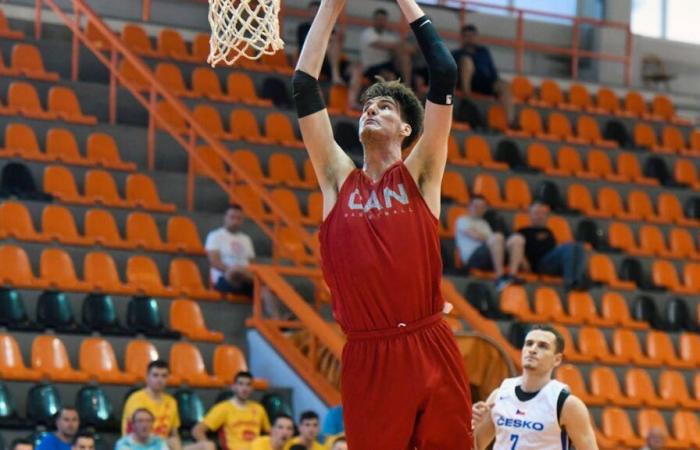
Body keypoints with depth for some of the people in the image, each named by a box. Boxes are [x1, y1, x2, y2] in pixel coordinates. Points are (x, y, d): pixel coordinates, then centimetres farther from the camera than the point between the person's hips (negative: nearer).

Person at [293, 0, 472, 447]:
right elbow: (304, 86, 12)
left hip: (429, 350, -2)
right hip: (367, 357, 2)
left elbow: (445, 74, 3)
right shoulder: (339, 178, 14)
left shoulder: (419, 174, 8)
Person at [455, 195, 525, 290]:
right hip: (473, 256, -7)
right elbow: (475, 236, -4)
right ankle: (500, 277, -42)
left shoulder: (484, 224, 34)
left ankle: (512, 274, -33)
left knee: (517, 239, -16)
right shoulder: (463, 220, 14)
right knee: (498, 237, -35)